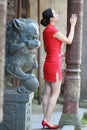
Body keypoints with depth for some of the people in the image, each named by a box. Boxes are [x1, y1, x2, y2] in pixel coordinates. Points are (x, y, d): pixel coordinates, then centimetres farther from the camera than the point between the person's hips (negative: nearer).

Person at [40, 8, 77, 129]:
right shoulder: (53, 30, -17)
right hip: (54, 64, -9)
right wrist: (73, 25, -2)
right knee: (56, 93, -4)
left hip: (48, 63, 9)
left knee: (48, 93, 8)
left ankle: (45, 120, 9)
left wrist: (60, 54, 19)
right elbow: (69, 41, -9)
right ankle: (47, 120, -3)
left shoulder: (46, 30, 11)